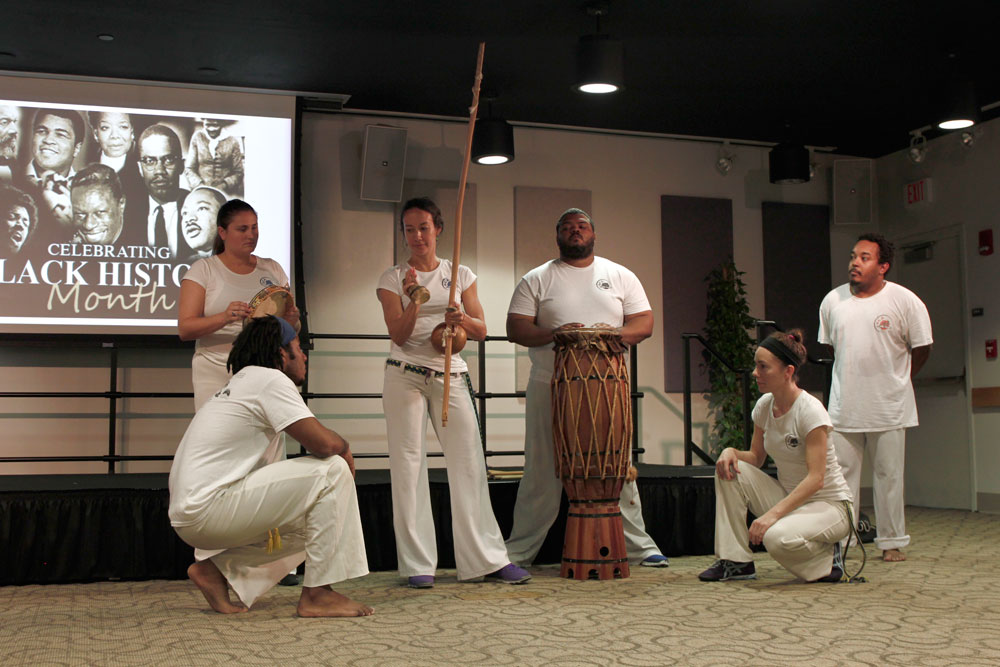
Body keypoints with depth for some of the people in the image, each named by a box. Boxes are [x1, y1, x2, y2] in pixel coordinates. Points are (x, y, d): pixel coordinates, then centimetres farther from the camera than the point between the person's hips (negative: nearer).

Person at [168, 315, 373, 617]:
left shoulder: (244, 381, 22)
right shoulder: (270, 379, -9)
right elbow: (323, 443, -19)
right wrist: (345, 449, 5)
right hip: (206, 509, -10)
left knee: (309, 525, 20)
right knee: (332, 471, -14)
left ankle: (216, 569, 12)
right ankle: (317, 594, -12)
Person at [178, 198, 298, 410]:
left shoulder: (273, 269, 15)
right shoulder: (203, 270, 4)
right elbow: (184, 329, -6)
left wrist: (292, 319, -8)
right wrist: (225, 317, -23)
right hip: (217, 374, -2)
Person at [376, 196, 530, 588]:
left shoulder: (460, 275, 11)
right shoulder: (392, 278, 5)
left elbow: (481, 331, 5)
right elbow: (399, 335, -5)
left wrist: (461, 319, -16)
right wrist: (413, 302, -21)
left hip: (451, 376, 2)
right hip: (405, 376, -1)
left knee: (469, 462, -2)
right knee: (409, 464, -3)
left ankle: (488, 559, 4)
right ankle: (418, 565, 3)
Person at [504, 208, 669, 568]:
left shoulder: (621, 276, 14)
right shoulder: (537, 279, 9)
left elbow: (644, 322, 8)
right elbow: (515, 328, 1)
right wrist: (553, 334, -16)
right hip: (551, 387, -1)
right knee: (543, 471, -1)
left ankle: (639, 546, 13)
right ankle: (518, 551, 9)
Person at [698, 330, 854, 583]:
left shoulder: (810, 410, -22)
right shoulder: (765, 405, -1)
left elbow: (816, 478, -26)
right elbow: (756, 457, 9)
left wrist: (773, 513, -35)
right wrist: (731, 452, -15)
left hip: (829, 504, -7)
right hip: (788, 497, 7)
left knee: (777, 537, -35)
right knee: (729, 470, -13)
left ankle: (827, 557, -1)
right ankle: (736, 562, -7)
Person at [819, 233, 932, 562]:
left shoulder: (905, 301, -6)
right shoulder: (833, 301, 3)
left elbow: (921, 348, 5)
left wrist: (894, 380, 11)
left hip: (889, 408, -2)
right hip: (844, 407, 2)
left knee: (889, 475, 5)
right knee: (841, 474, 4)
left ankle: (892, 542, 16)